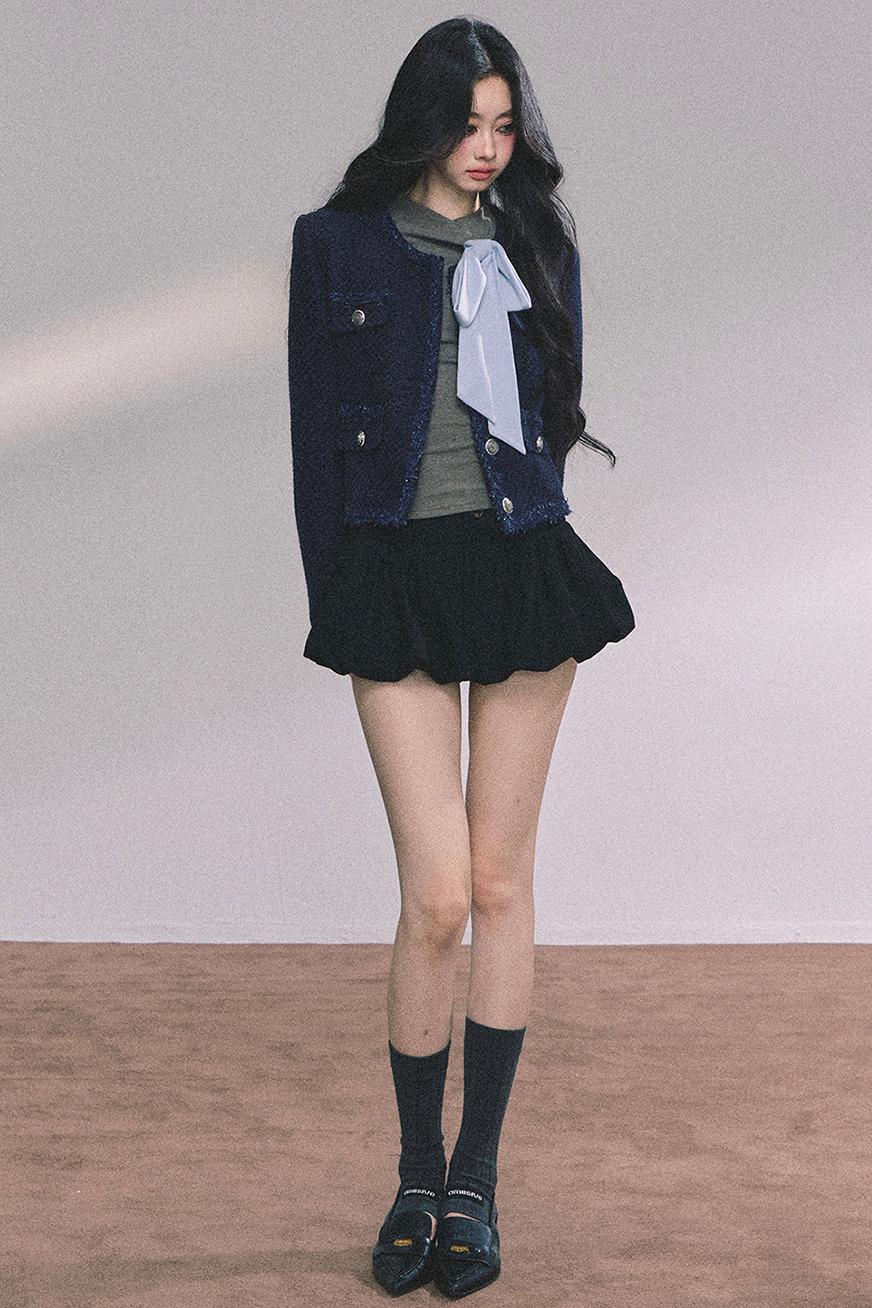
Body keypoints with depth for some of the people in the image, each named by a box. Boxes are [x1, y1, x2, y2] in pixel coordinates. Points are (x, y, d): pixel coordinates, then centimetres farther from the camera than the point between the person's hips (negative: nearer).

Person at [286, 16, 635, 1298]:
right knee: (438, 896, -7)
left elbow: (555, 409, 15)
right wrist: (334, 602, -1)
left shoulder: (537, 242, 11)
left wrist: (538, 549, 5)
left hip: (524, 564, 2)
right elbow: (316, 433, 3)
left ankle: (474, 1181, 17)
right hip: (394, 575, -2)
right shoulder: (337, 244, 4)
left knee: (502, 881, 5)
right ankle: (418, 1178, 14)